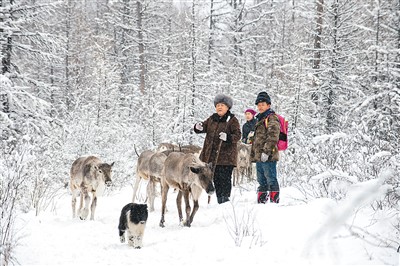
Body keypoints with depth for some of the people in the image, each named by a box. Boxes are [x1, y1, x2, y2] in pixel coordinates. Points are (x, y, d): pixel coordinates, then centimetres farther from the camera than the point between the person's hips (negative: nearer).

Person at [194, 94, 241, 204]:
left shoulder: (232, 120, -2)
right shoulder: (212, 119, 14)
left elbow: (237, 135, -8)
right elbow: (204, 127, 19)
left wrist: (227, 137, -27)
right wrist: (199, 127, -6)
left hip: (226, 155, -6)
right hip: (212, 155, 6)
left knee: (225, 177, -8)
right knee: (216, 178, 9)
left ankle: (225, 197, -4)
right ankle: (219, 199, 16)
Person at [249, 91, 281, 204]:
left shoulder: (272, 118, -6)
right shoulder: (260, 120, 24)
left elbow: (272, 136, -18)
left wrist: (266, 151, -25)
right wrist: (253, 155, 26)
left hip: (268, 156, -10)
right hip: (259, 156, 10)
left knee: (271, 179, -10)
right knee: (261, 181, 14)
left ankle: (274, 200, -10)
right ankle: (261, 201, 20)